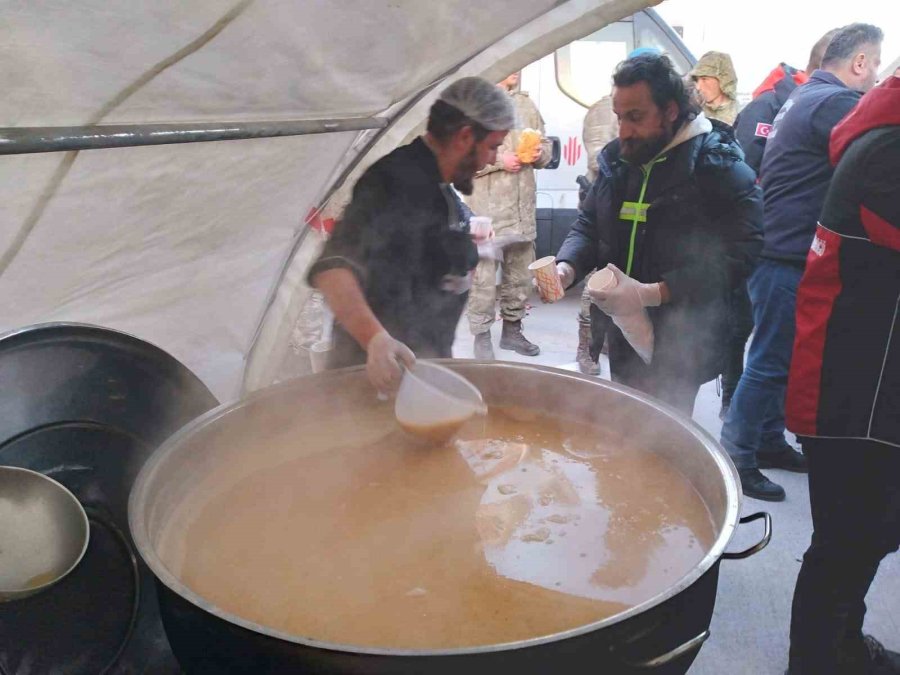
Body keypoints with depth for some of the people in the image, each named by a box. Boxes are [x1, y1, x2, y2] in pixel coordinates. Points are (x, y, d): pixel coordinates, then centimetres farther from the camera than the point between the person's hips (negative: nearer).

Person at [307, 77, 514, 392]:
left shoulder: (438, 186, 9)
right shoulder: (396, 181, -23)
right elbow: (332, 268, -37)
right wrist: (375, 338, -49)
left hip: (428, 358, 9)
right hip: (385, 368, -9)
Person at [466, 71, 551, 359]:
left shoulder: (526, 103, 17)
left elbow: (545, 144, 24)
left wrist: (540, 154, 2)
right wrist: (499, 161, -15)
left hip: (523, 206, 6)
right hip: (486, 207, -6)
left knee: (521, 271, 11)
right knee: (484, 274, -6)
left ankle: (512, 329, 26)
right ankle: (482, 336, 6)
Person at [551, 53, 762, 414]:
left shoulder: (719, 167, -13)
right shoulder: (617, 158, 8)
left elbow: (736, 256, -22)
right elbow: (589, 225, 14)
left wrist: (651, 293, -28)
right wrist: (567, 267, -8)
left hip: (681, 347, -6)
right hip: (624, 337, 6)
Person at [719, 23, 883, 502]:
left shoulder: (805, 98, 17)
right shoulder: (836, 102, -16)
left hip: (779, 251, 11)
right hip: (788, 257, -11)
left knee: (779, 356, 17)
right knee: (771, 361, -4)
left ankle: (768, 442, 29)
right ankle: (736, 458, 5)